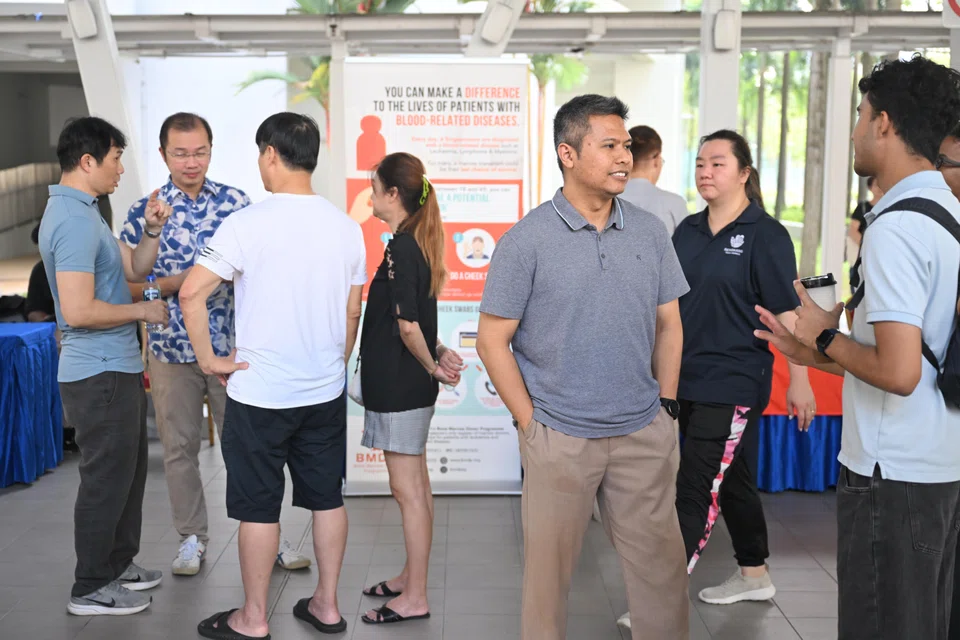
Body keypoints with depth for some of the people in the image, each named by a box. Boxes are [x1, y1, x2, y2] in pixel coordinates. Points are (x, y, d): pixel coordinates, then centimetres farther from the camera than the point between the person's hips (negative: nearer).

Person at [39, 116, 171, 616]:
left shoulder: (82, 212, 12)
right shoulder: (73, 221, -21)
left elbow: (134, 269, 16)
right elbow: (78, 311, -28)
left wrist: (152, 230, 0)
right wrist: (143, 311, -16)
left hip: (116, 367, 11)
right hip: (100, 373, -11)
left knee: (128, 471, 20)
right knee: (107, 479, 0)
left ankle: (119, 564, 34)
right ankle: (92, 590, 13)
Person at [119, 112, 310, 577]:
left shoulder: (237, 202, 0)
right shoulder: (144, 212, -2)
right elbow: (128, 285, -3)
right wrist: (179, 282, -18)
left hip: (231, 346, 0)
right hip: (171, 349, 0)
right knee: (179, 447, 10)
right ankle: (191, 537, 26)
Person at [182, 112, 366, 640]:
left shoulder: (247, 223, -14)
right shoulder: (345, 226, 1)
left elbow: (191, 293, -18)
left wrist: (208, 358, -7)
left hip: (260, 393, -5)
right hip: (326, 391, 5)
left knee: (258, 506, 7)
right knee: (327, 497, 14)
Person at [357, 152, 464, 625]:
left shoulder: (400, 249, -18)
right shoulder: (420, 244, 10)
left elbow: (407, 324, -22)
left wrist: (432, 367, -8)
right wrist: (438, 354, 3)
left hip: (399, 385, -10)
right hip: (410, 385, 10)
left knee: (408, 490, -2)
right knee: (417, 486, 17)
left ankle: (414, 599, 7)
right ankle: (412, 577, 29)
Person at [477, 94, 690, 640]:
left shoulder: (651, 232, 4)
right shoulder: (526, 241, -7)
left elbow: (669, 325, 12)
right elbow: (493, 341, -5)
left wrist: (666, 405, 7)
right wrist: (531, 424, -7)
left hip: (645, 434, 3)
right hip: (559, 439, -3)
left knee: (661, 564, 10)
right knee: (549, 568, 9)